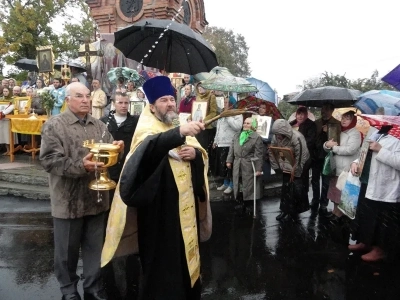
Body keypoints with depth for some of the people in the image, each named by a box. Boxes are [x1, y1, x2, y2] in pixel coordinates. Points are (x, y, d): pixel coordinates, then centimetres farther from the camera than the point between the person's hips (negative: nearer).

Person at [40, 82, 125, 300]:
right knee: (67, 250, 13)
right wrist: (81, 166, -28)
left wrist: (116, 149, -10)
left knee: (95, 248, 17)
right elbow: (49, 160, -16)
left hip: (96, 198, 5)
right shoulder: (54, 125, -6)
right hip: (69, 200, -4)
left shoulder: (99, 126, 9)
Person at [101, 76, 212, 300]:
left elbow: (203, 156, 9)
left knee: (185, 255, 20)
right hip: (159, 206, -6)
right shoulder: (147, 128, -9)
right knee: (161, 261, 5)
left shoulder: (181, 126, 12)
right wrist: (180, 132, -49)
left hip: (185, 204, 7)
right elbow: (150, 146, -34)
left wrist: (195, 153, -14)